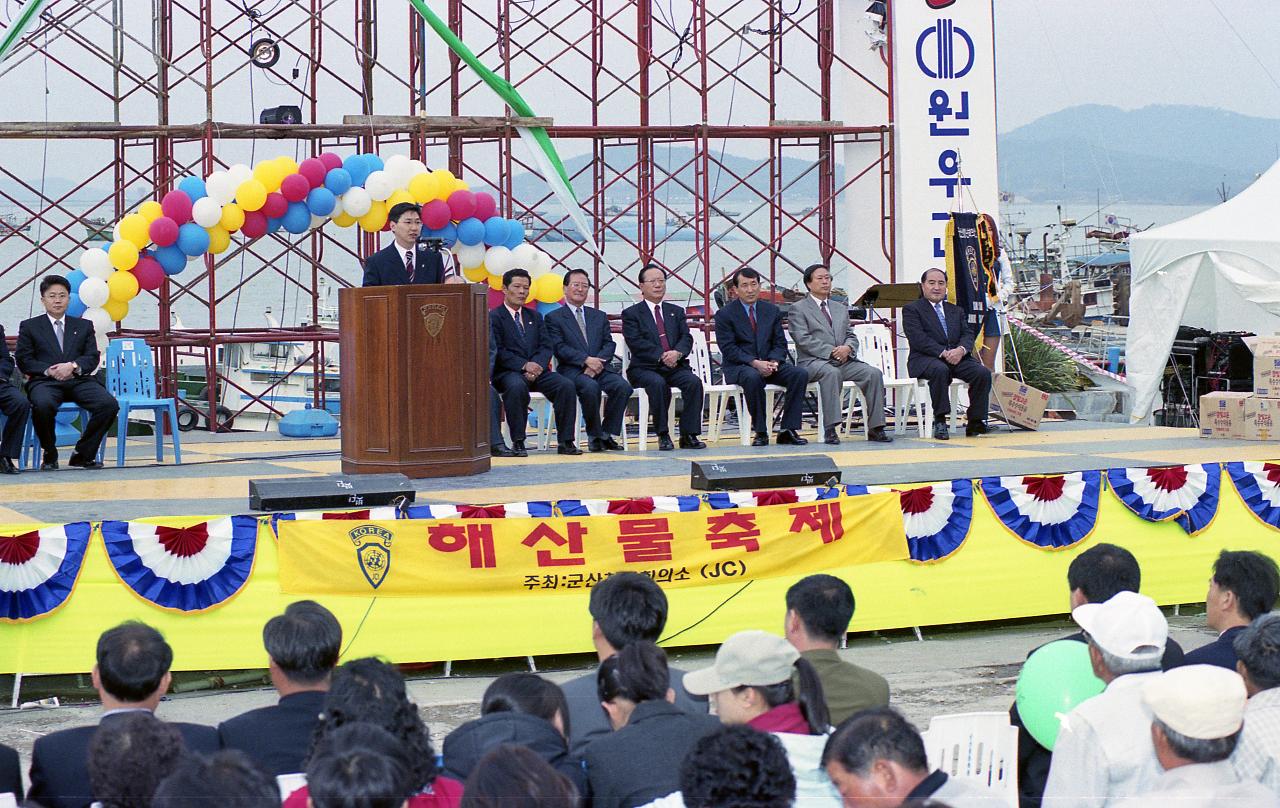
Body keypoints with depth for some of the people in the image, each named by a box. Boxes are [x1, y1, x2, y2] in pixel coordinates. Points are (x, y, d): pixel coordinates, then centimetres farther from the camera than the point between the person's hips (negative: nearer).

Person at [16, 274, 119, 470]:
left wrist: (73, 366, -11)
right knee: (42, 405, -39)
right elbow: (23, 360, 5)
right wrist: (48, 370, -12)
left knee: (109, 404, -26)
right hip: (45, 381, -2)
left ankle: (83, 454, -8)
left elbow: (93, 357, 10)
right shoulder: (29, 327, 15)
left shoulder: (84, 326, 21)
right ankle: (50, 455, -12)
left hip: (79, 380, 2)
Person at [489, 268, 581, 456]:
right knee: (517, 387, -39)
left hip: (536, 370, 5)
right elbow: (498, 351, -9)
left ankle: (566, 442, -19)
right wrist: (524, 365, -20)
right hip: (508, 372, -5)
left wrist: (537, 366, -12)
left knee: (566, 385, -22)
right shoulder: (494, 317, 3)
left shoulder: (535, 317, 22)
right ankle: (518, 442, -30)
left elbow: (546, 347, 10)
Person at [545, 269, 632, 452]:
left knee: (622, 386, -26)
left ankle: (607, 434, -14)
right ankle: (594, 436, -19)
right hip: (572, 370, -4)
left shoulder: (599, 316, 22)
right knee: (590, 387, -36)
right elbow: (560, 348, -6)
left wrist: (598, 362, -12)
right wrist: (586, 360, -19)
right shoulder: (554, 318, 8)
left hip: (600, 368, 4)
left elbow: (609, 344, 10)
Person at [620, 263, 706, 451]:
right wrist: (661, 356, -19)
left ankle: (689, 435, -23)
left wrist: (677, 353, -15)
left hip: (675, 366, 4)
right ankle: (663, 435, -27)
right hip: (645, 368, -3)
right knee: (658, 384, -36)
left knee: (694, 382, -27)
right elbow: (636, 343, -7)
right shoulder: (631, 314, 7)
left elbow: (686, 338, 8)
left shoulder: (676, 312, 21)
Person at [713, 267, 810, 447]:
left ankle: (788, 430, -20)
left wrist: (774, 361, -13)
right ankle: (759, 432, -27)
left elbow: (780, 344, 10)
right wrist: (755, 363, -22)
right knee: (753, 378, -39)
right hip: (738, 366, -4)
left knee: (800, 374, -21)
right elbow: (728, 349, -10)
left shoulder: (772, 311, 12)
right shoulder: (725, 314, -2)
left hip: (769, 364, 4)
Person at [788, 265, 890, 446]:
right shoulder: (798, 309, 4)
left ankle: (875, 428, -18)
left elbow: (851, 336, 18)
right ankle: (830, 429, -42)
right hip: (813, 361, -6)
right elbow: (803, 339, -8)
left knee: (874, 373, -19)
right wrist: (831, 351, -17)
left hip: (843, 361, 6)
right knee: (831, 372, -39)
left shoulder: (841, 309, 25)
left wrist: (848, 347, -8)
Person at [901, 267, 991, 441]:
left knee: (983, 373, -22)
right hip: (926, 359, -5)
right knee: (940, 370, -39)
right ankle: (940, 421, -32)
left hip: (957, 357, 5)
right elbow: (918, 339, -8)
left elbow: (968, 334, 11)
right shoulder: (911, 309, 7)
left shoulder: (956, 311, 25)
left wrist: (961, 350, -13)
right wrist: (943, 353, -19)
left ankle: (975, 423, -17)